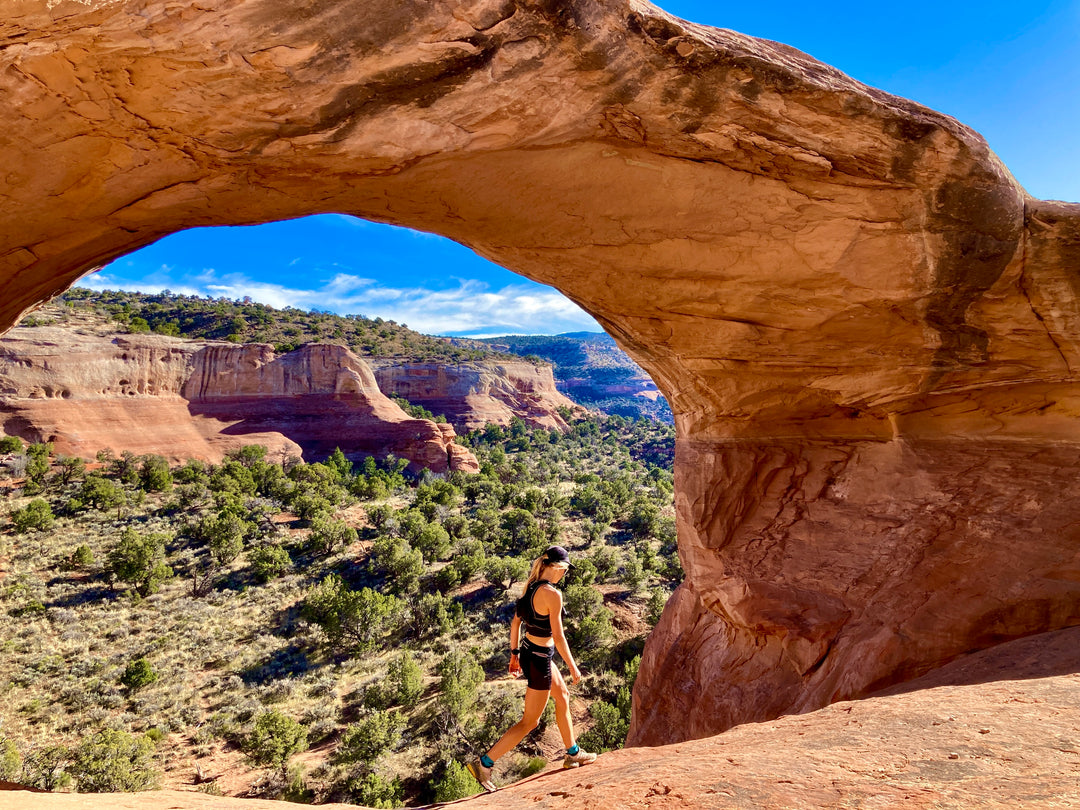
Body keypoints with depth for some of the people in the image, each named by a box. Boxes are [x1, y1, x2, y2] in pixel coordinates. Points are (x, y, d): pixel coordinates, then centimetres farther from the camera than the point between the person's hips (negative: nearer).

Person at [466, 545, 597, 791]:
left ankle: (573, 753, 41)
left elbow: (515, 622, 9)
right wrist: (573, 667, -10)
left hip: (529, 651, 9)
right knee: (529, 722, 6)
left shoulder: (530, 586, 1)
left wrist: (515, 654, 18)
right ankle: (484, 763, 9)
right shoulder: (552, 594, -24)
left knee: (563, 696, 26)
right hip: (539, 660, -9)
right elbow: (558, 637, -21)